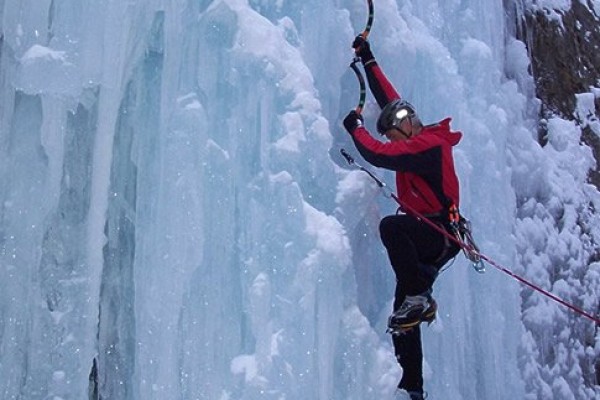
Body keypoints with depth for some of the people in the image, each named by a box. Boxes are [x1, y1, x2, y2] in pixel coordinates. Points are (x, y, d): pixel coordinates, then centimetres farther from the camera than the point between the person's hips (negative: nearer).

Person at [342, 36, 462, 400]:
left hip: (441, 234, -10)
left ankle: (420, 298, -28)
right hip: (428, 239, 10)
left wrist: (356, 127, -5)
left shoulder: (428, 144, -11)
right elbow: (388, 97, 24)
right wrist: (367, 60, 27)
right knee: (405, 315, 2)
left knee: (391, 226, -38)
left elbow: (377, 154, -22)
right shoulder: (424, 140, 17)